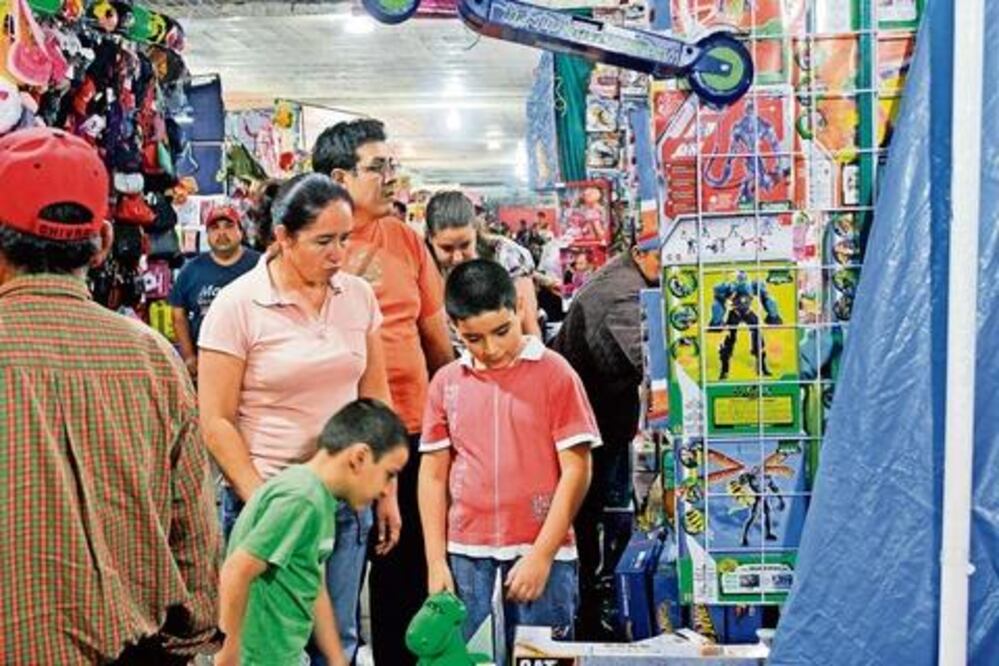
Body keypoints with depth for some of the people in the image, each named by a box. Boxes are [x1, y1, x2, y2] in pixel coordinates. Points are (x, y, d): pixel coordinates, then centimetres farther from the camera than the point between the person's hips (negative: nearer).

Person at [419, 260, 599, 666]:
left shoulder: (554, 373, -3)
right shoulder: (446, 383, 5)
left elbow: (576, 470, -5)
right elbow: (433, 475, 9)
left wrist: (541, 555, -9)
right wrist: (436, 562, 3)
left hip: (541, 553, -2)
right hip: (466, 556, 3)